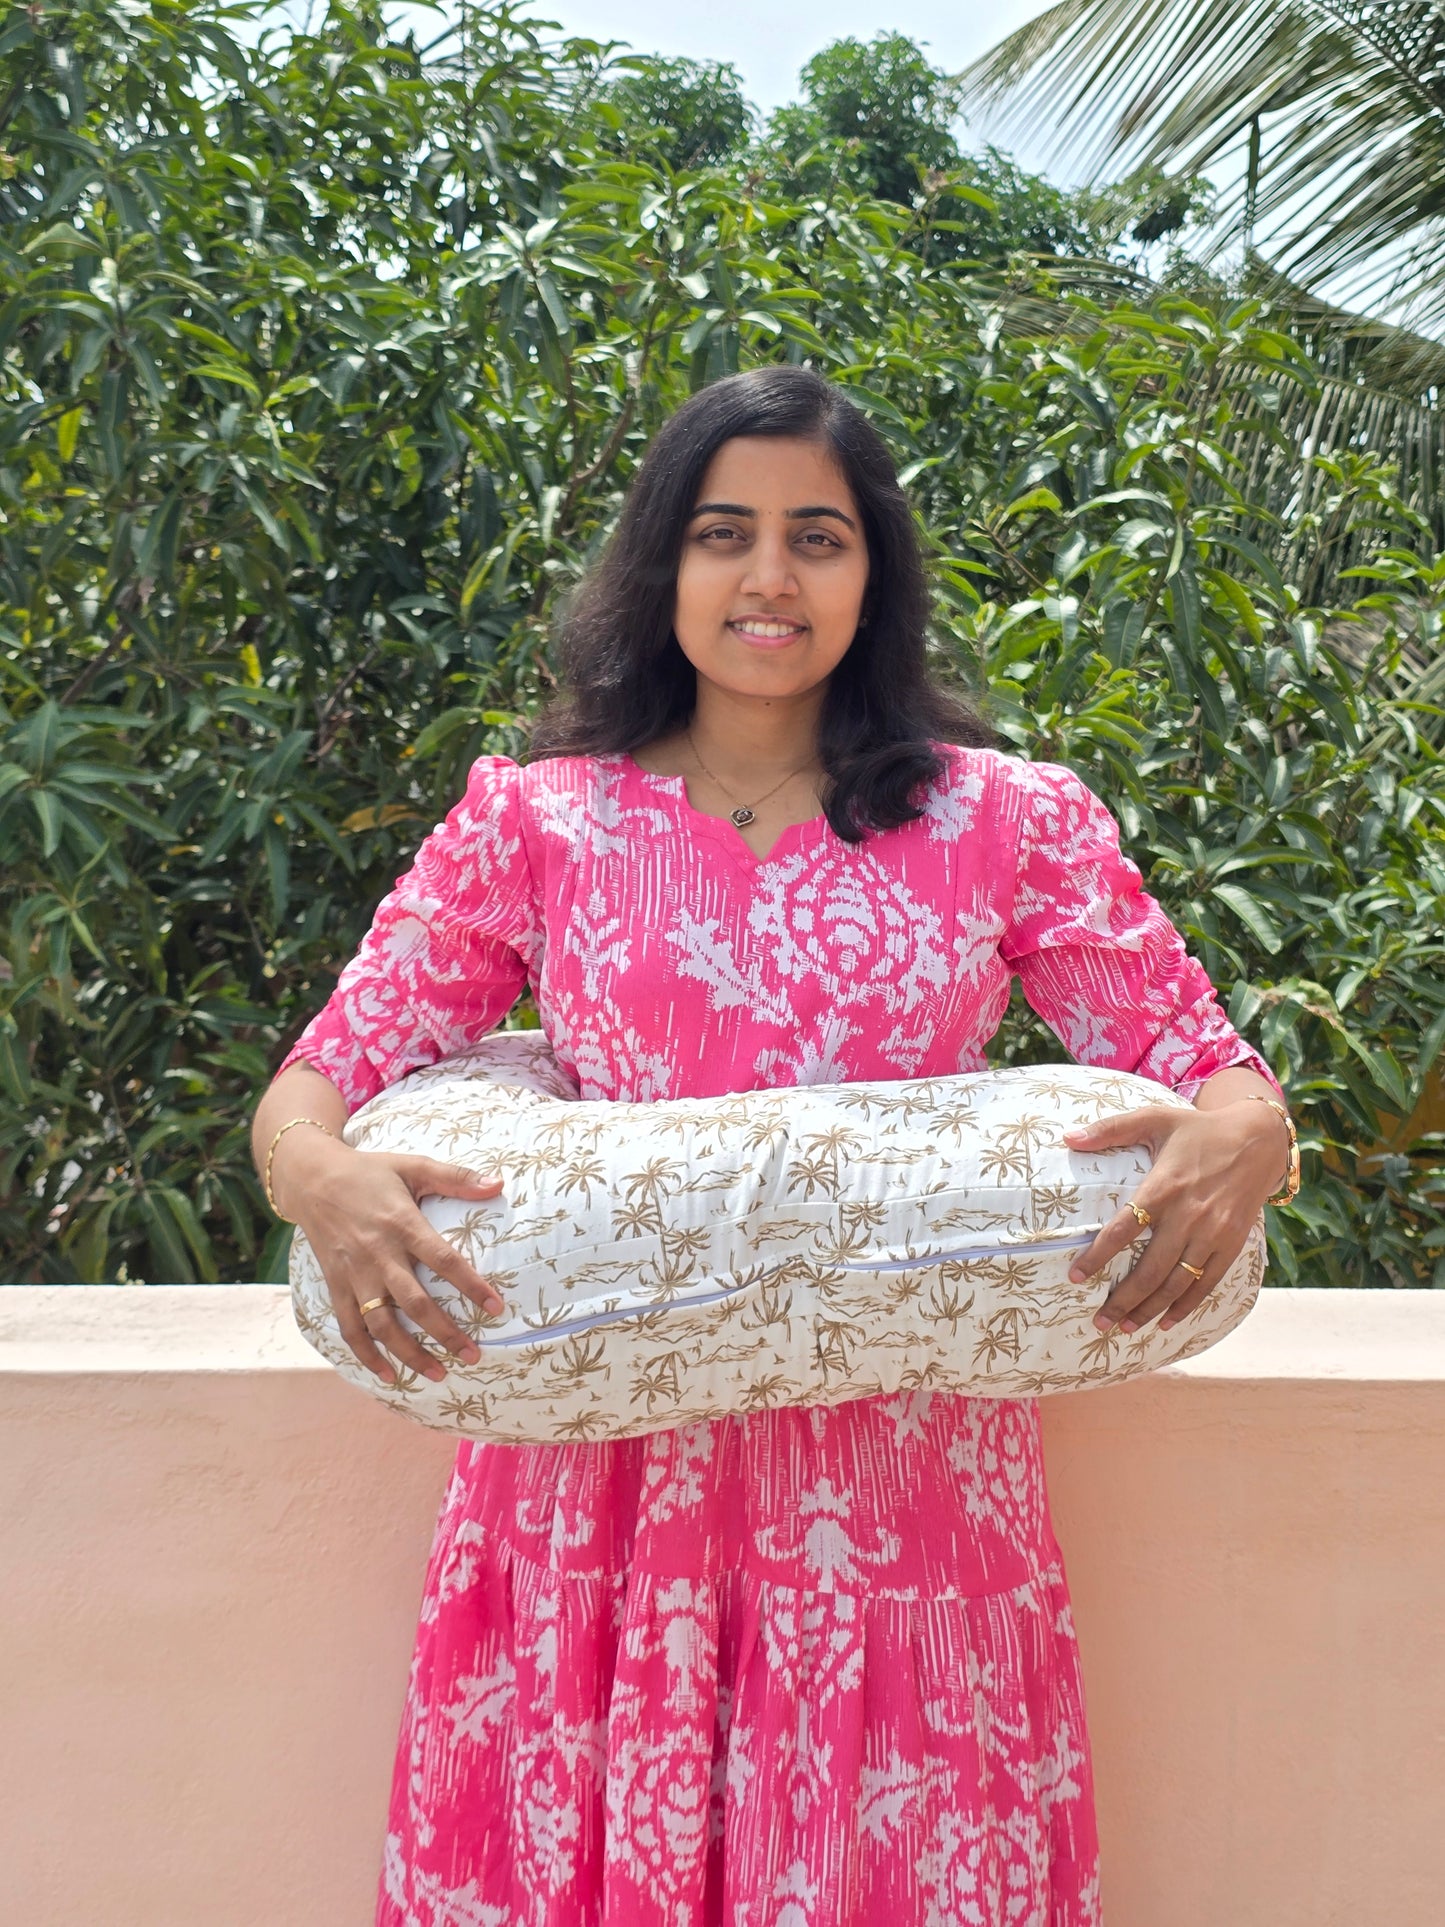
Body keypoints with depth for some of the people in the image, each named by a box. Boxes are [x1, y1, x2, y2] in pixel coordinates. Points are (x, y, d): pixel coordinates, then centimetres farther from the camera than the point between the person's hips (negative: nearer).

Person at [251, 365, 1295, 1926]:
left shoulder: (1011, 822, 3)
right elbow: (312, 1086, 2)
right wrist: (322, 1179, -20)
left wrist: (1237, 1141, -19)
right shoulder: (534, 821, 2)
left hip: (902, 1492, 1)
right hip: (603, 1483, 0)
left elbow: (1218, 1074, 4)